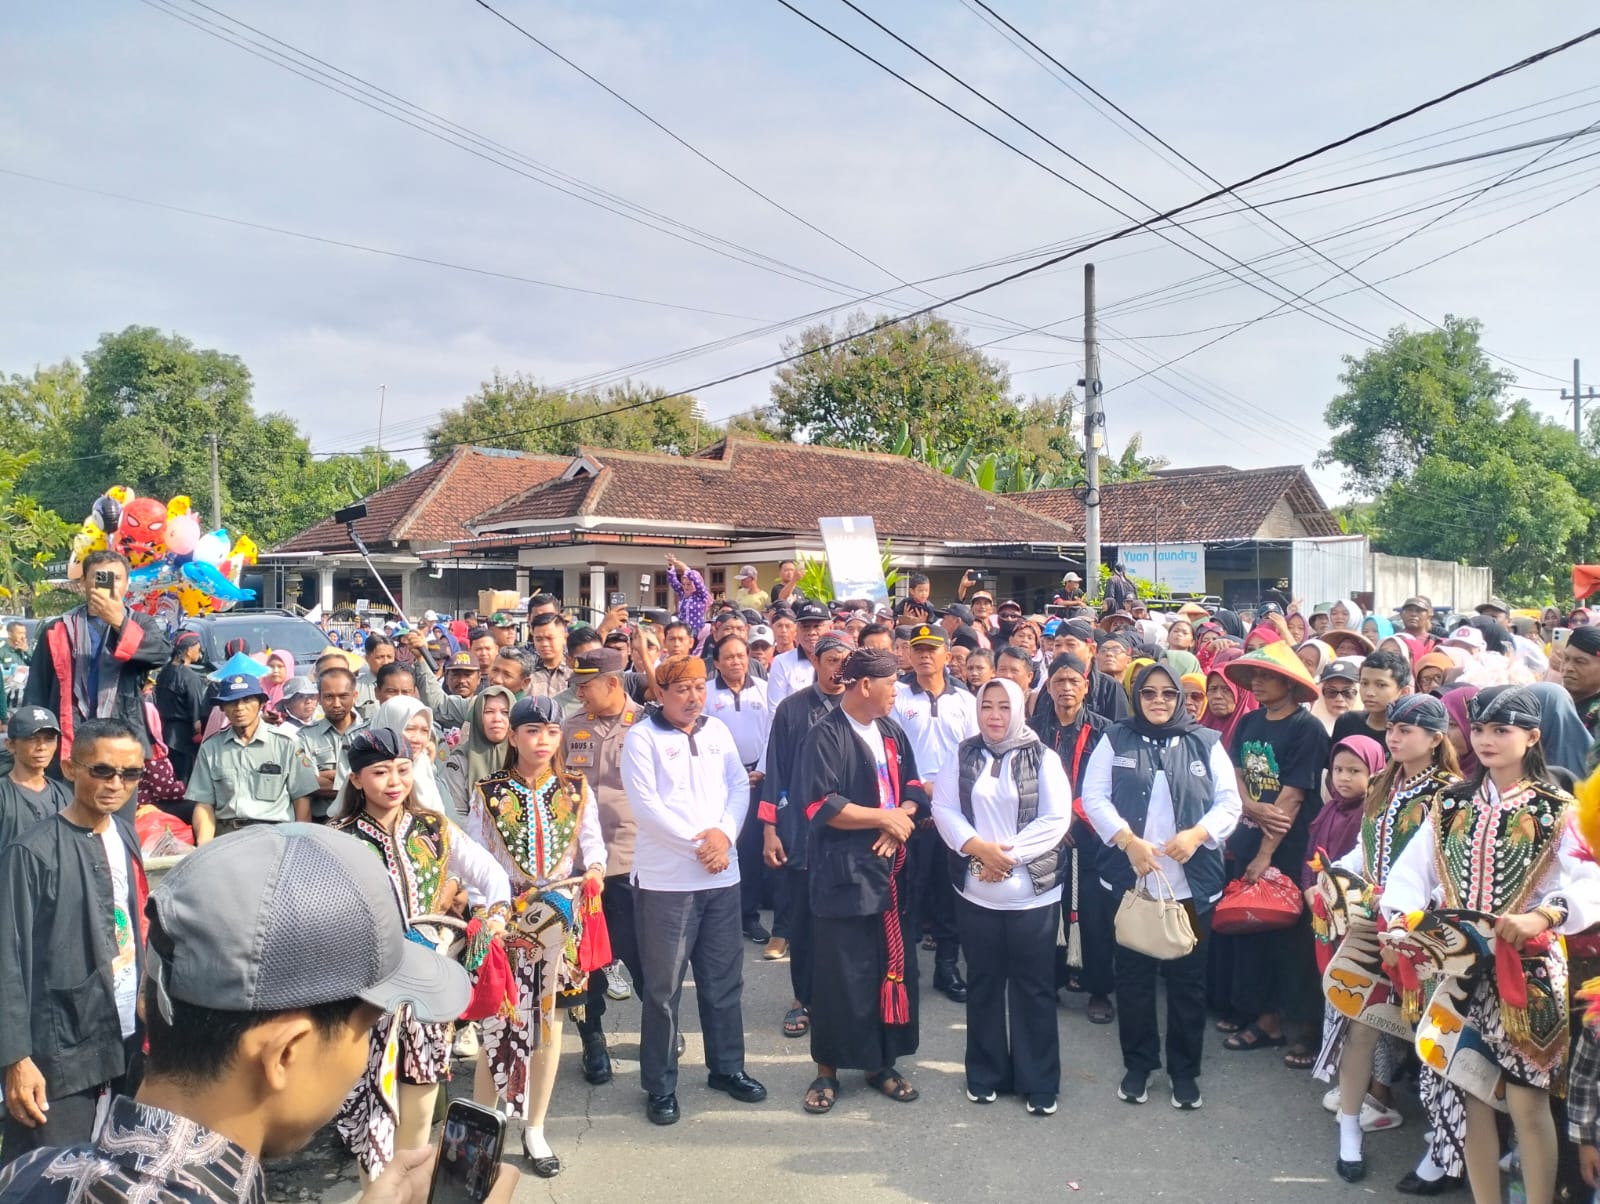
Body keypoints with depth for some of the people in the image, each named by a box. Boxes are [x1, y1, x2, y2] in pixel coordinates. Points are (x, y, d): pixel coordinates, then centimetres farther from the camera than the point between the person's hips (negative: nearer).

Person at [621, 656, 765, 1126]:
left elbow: (739, 786, 6)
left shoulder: (717, 730, 9)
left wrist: (725, 833, -12)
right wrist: (697, 842, -16)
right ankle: (659, 1085, 16)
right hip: (666, 879, -5)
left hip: (721, 875, 5)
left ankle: (727, 1066, 30)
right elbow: (644, 804, -13)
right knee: (663, 987, 3)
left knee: (724, 979, 15)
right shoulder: (642, 737, -6)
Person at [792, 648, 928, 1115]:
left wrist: (900, 821, -8)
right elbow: (820, 805, -18)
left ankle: (881, 1063, 24)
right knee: (840, 975, 2)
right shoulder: (826, 735, -10)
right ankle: (828, 1070, 17)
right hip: (844, 872, -6)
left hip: (891, 869, 6)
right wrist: (884, 817, -12)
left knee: (893, 967, 9)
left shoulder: (892, 733, 11)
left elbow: (914, 788, 13)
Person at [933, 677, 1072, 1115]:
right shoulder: (962, 754, 5)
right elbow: (943, 807, -1)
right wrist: (978, 847, -15)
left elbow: (1056, 818, -8)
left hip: (1034, 892, -2)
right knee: (983, 983, 12)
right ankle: (985, 1075, 26)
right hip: (975, 890, 2)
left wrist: (1009, 853, -15)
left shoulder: (1042, 758, -2)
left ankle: (1038, 1082, 18)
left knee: (1033, 986, 6)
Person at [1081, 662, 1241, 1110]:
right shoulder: (1115, 740, 2)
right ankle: (1138, 1064, 26)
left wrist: (1197, 834, -17)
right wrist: (1128, 841, -18)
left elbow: (1229, 802, 1)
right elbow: (1093, 796, -4)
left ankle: (1184, 1070, 25)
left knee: (1187, 979, 9)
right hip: (1131, 880, 0)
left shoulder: (1206, 743, 4)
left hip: (1192, 884, 0)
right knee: (1134, 976, 10)